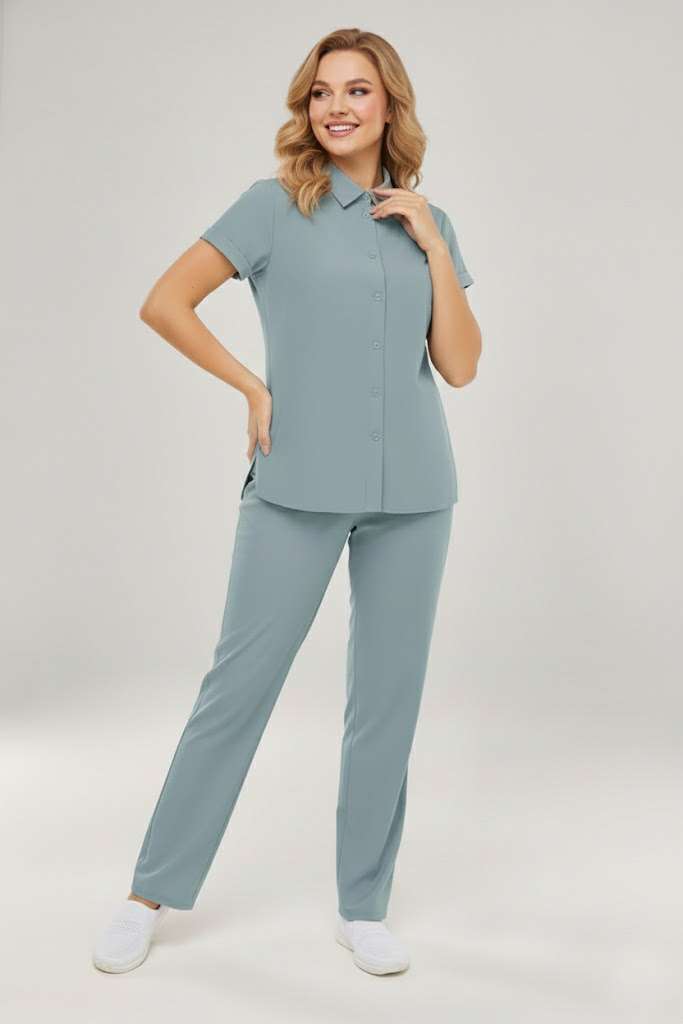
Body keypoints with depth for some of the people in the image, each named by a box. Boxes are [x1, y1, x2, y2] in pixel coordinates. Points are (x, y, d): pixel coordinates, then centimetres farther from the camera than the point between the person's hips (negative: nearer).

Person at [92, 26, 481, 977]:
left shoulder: (428, 223, 11)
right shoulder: (276, 205, 1)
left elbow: (460, 364, 4)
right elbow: (164, 302, -1)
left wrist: (434, 247, -2)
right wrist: (255, 387, -2)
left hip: (412, 490, 4)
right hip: (299, 487, -3)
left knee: (389, 697, 7)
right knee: (239, 683, 1)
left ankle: (363, 908, 22)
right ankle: (152, 894, 17)